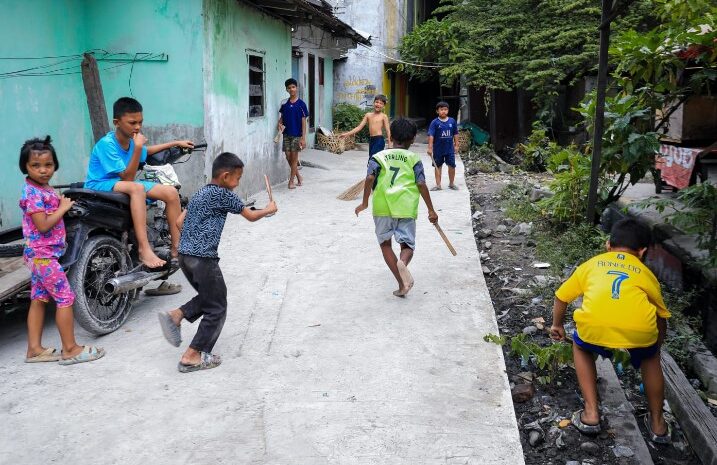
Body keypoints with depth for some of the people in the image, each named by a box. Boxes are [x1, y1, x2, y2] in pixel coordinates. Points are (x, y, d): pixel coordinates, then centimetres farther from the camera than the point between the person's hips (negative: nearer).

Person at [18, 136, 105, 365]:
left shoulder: (44, 188, 10)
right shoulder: (33, 193, -18)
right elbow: (43, 225, -23)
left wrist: (61, 203, 2)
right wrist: (63, 208, -15)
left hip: (40, 254, 10)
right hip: (43, 254, -10)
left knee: (39, 299, 12)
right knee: (65, 298, -5)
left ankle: (34, 349, 19)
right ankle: (70, 349, 2)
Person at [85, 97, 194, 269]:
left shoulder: (131, 140, -1)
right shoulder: (106, 144, -23)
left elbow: (146, 151, 25)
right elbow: (127, 177, -26)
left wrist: (175, 143, 24)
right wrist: (137, 148, -32)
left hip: (123, 184, 8)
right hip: (100, 186, -8)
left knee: (171, 192, -6)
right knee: (137, 188, -39)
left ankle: (177, 248, -4)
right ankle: (144, 249, -43)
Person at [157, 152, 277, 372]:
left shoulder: (200, 193, 16)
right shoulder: (224, 195, -7)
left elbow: (179, 221, 16)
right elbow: (251, 216, 3)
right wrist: (268, 209, 20)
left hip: (184, 255, 9)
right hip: (203, 258, -8)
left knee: (207, 297, 25)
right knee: (216, 308, 4)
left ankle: (175, 316, 8)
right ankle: (192, 356, 4)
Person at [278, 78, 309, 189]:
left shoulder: (301, 104, -6)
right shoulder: (284, 104, 6)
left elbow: (303, 122, -7)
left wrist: (303, 138, -12)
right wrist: (280, 124, -7)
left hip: (297, 135, -4)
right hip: (286, 134, 4)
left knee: (294, 158, -1)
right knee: (288, 157, 6)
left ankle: (291, 181, 6)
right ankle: (299, 177, 24)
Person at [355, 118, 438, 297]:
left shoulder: (379, 157, 9)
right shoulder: (414, 159, 8)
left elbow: (370, 178, -7)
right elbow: (421, 185, 0)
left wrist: (364, 202, -2)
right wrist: (431, 210, 4)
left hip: (382, 207, 0)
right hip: (406, 209, 0)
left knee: (385, 243, 15)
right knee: (407, 244, 9)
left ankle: (401, 283, 7)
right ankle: (402, 262, -28)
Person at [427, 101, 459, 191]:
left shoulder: (452, 121, 0)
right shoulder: (435, 122, -8)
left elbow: (455, 134, 8)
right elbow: (431, 135, -12)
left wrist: (456, 145, 7)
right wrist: (430, 147, -17)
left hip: (450, 149, 2)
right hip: (438, 149, -2)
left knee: (452, 166, 5)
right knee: (438, 166, 8)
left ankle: (451, 183, 21)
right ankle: (438, 184, 17)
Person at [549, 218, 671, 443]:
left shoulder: (592, 264, 32)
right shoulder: (646, 273, 32)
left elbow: (561, 297, 38)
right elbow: (661, 317, 39)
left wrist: (557, 325, 57)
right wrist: (655, 347, 58)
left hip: (594, 324, -1)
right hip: (640, 327, 1)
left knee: (581, 348, 34)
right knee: (650, 358, 35)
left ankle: (591, 414, 27)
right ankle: (657, 423, 39)